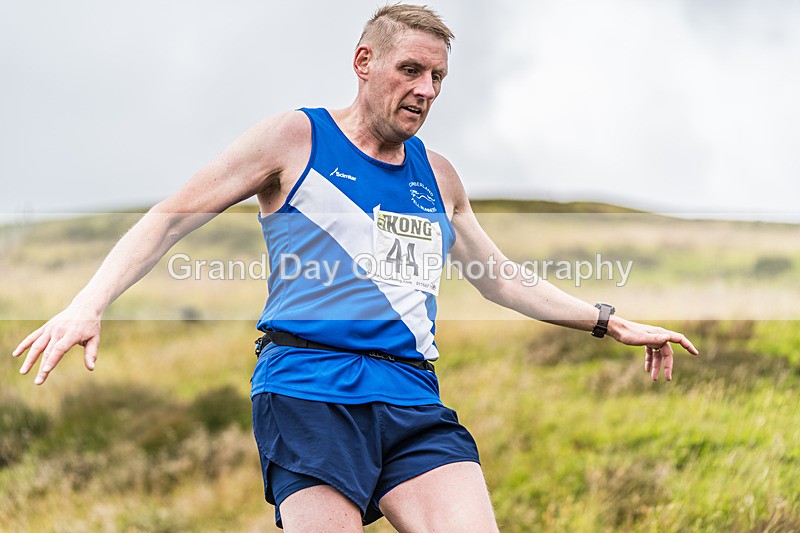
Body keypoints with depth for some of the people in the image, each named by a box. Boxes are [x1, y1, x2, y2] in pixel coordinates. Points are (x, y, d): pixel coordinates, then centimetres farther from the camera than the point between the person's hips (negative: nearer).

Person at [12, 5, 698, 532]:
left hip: (413, 400, 5)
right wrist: (89, 304, -12)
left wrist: (610, 323, 29)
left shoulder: (437, 176, 21)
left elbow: (503, 279, 33)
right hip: (309, 391, -5)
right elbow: (173, 216, 2)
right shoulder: (296, 140, 6)